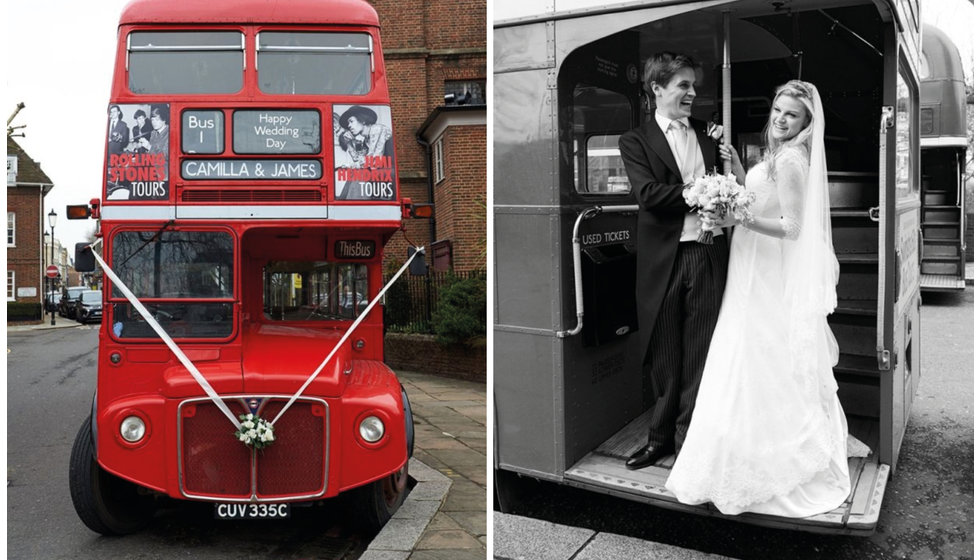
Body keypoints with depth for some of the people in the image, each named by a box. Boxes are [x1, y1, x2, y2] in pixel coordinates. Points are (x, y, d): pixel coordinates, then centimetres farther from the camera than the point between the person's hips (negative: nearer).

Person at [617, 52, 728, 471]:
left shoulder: (707, 135, 15)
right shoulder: (636, 140, 3)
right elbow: (648, 193, -11)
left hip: (707, 254, 2)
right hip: (663, 259, -2)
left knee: (700, 353, 5)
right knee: (664, 355, 8)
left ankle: (690, 437, 18)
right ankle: (661, 437, 24)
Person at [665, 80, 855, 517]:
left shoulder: (791, 161, -17)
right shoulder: (779, 156, 13)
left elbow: (791, 226, -21)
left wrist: (738, 216, -25)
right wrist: (737, 169, 6)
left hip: (772, 280, -10)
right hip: (759, 273, 10)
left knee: (765, 369, -1)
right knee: (772, 372, 16)